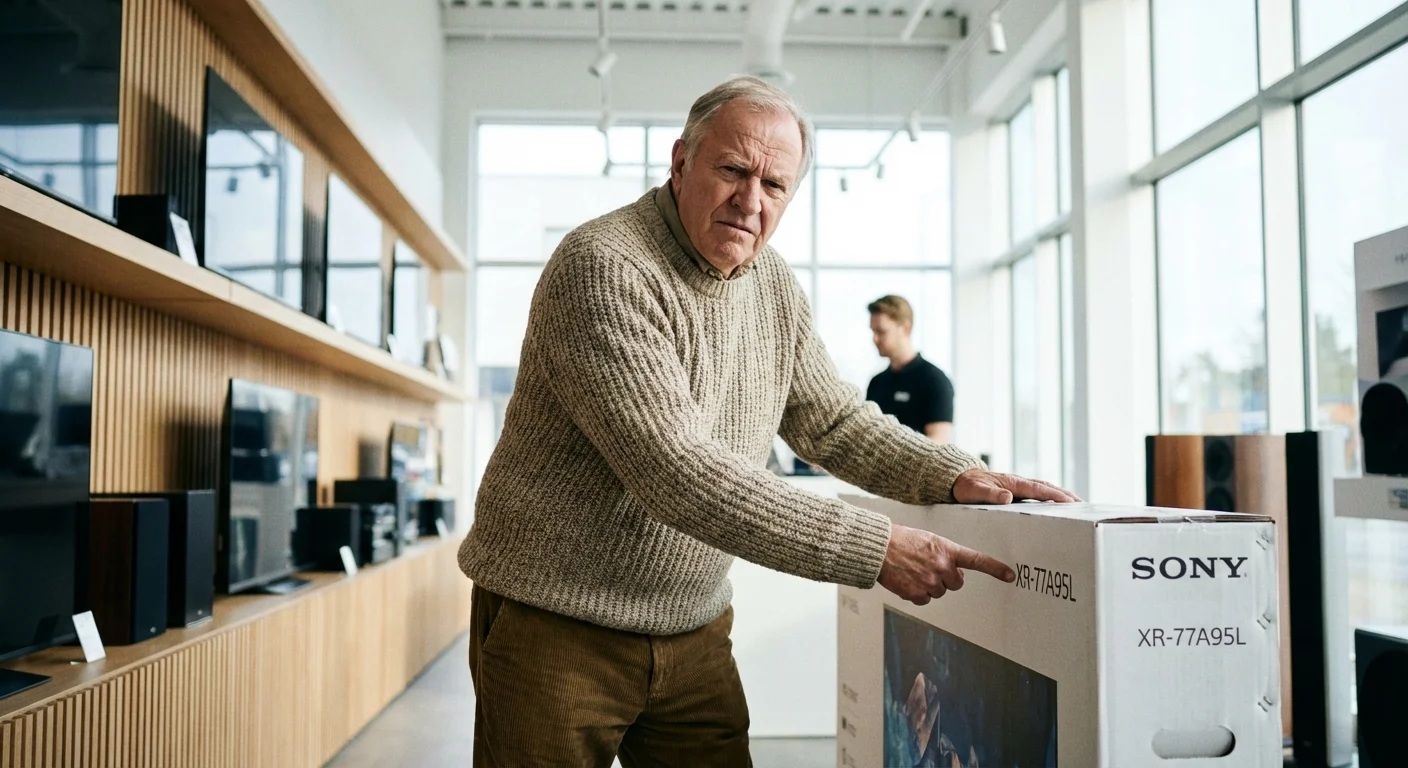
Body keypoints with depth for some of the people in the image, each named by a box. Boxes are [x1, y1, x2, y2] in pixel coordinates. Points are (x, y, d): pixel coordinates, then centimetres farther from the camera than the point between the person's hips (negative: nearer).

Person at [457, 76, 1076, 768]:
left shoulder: (773, 286, 5)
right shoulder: (603, 269, -22)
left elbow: (832, 420, 12)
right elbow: (673, 470, -29)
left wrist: (955, 475, -6)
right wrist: (873, 549, -29)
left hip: (693, 633, 7)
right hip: (556, 628, -6)